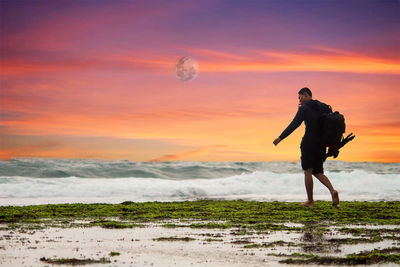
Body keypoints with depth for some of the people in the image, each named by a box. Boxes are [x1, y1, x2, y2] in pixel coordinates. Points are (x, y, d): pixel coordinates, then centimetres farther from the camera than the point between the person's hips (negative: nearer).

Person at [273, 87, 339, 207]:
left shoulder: (304, 108, -6)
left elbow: (294, 124, -15)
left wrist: (280, 138, -15)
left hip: (309, 142, -6)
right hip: (321, 143, 6)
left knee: (308, 171, 3)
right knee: (318, 173, 12)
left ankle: (310, 201, 6)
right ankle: (332, 191, -12)